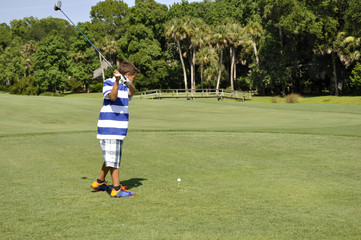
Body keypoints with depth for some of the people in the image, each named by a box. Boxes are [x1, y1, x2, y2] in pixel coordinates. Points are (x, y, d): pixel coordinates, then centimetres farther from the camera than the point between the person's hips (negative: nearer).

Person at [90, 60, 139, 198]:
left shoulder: (126, 86, 15)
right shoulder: (108, 83, -5)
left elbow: (131, 93, -7)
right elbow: (112, 96, -22)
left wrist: (128, 83, -27)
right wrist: (117, 81, -33)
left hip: (120, 128, 8)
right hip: (108, 127, -8)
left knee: (111, 158, 15)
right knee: (113, 158, -8)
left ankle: (99, 183, 28)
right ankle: (116, 189, -6)